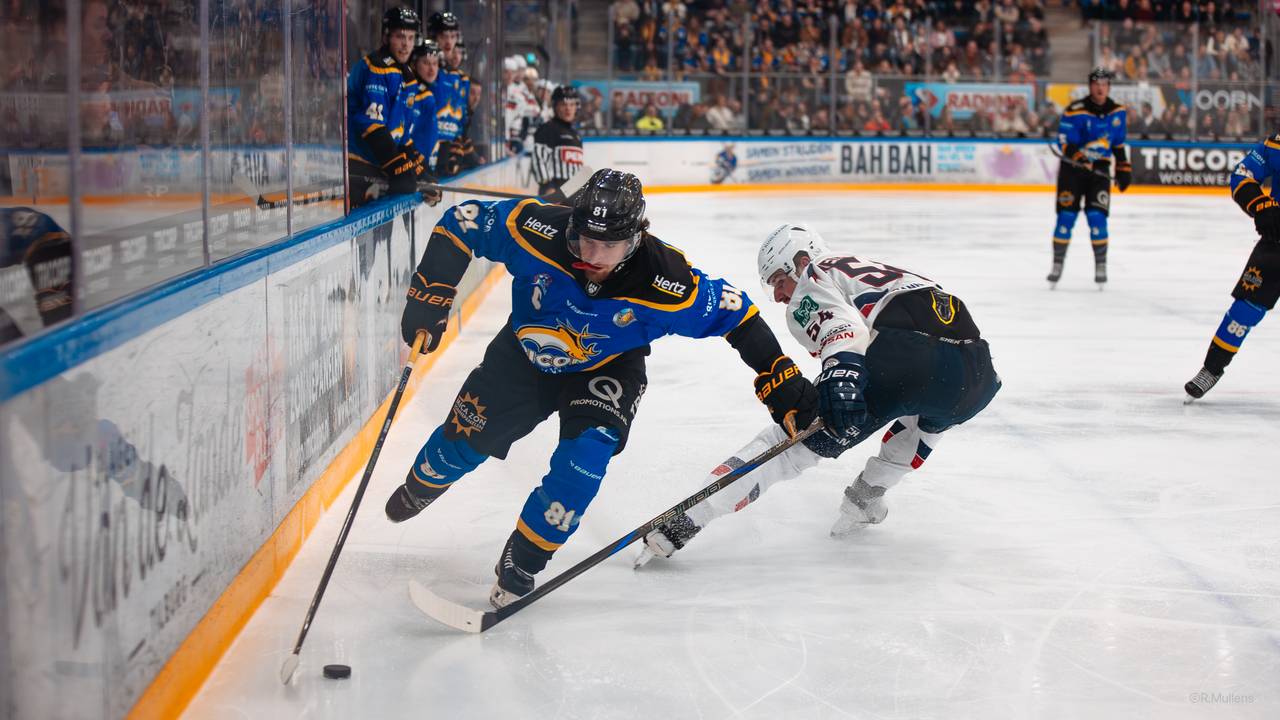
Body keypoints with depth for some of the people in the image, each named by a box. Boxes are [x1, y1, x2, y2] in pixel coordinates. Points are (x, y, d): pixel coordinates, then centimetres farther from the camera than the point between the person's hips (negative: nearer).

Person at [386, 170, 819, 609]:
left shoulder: (665, 284, -36)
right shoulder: (536, 231, -36)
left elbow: (734, 314, -23)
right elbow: (460, 223, -21)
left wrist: (783, 385, -23)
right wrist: (430, 296, -23)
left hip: (607, 369, -1)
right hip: (525, 353, 1)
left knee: (587, 453, -23)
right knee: (466, 439, 10)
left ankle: (520, 566, -4)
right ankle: (421, 486, 48)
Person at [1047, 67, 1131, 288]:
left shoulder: (1118, 112, 3)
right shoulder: (1075, 111, -13)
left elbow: (1118, 143, 15)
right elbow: (1064, 141, -16)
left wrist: (1123, 168, 13)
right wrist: (1078, 154, -34)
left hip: (1100, 170, 2)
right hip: (1072, 169, -2)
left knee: (1097, 218, -8)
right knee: (1066, 217, -4)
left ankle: (1101, 266, 5)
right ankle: (1057, 266, 9)